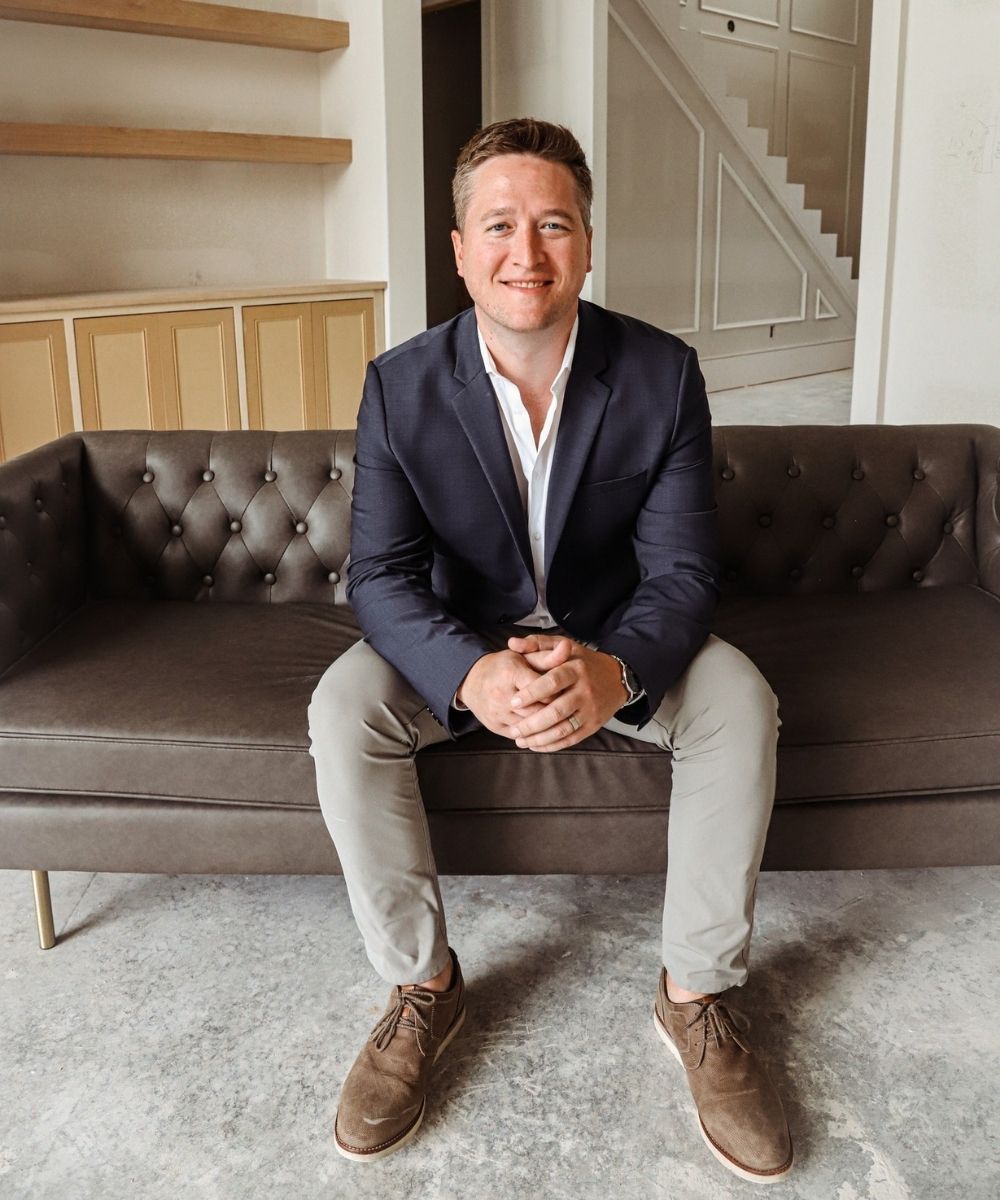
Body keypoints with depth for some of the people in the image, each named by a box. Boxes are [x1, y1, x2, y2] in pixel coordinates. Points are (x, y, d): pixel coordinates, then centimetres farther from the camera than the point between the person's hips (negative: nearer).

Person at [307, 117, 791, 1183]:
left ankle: (698, 995, -7)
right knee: (342, 707, -27)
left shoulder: (663, 375, -14)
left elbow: (681, 570, -15)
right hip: (462, 643, 0)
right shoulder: (400, 386, -14)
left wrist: (615, 670, -38)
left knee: (739, 702, -27)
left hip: (615, 640, 0)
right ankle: (422, 986, -7)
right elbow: (379, 575, -17)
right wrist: (473, 675, -39)